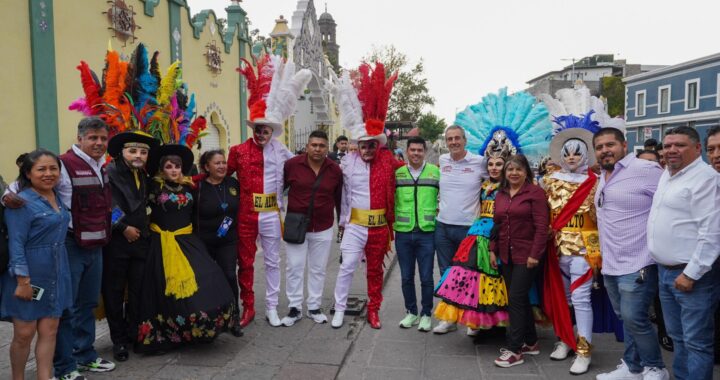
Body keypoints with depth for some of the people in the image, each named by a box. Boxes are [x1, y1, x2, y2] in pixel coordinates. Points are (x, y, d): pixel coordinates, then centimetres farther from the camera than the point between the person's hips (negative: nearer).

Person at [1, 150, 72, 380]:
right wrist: (23, 281, -19)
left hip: (56, 273, 6)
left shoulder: (57, 197, 7)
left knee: (49, 331, 8)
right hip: (29, 274, -6)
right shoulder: (22, 202, -14)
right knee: (24, 334, 5)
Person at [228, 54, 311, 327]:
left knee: (272, 262, 10)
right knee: (245, 262, 9)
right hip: (246, 216, 0)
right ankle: (247, 308, 24)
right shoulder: (238, 151, -1)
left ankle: (271, 308, 23)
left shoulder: (281, 151, 1)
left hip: (270, 215, 1)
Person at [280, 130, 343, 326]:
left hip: (323, 228, 2)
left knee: (318, 269, 11)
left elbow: (339, 198, 8)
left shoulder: (335, 169, -2)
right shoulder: (292, 164, -8)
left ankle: (314, 307, 24)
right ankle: (295, 308, 16)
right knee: (294, 268, 3)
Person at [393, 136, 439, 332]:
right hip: (403, 233, 2)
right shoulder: (397, 173, 6)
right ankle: (411, 312, 26)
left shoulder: (436, 172, 1)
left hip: (427, 233, -2)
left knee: (426, 277, 4)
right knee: (406, 277, 11)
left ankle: (426, 314, 20)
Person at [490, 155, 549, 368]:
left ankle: (514, 350, 1)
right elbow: (496, 225, 15)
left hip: (526, 255, -6)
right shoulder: (500, 195, 12)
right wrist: (492, 250, 9)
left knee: (516, 299, -7)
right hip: (506, 255, 7)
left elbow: (541, 227, -13)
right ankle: (531, 342, 27)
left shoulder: (535, 192, -8)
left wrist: (535, 254, -17)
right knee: (521, 300, 13)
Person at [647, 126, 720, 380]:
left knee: (696, 341, 0)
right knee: (677, 335, 19)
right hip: (665, 270, 9)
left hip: (692, 274, -9)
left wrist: (691, 274, -21)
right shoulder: (666, 175, 13)